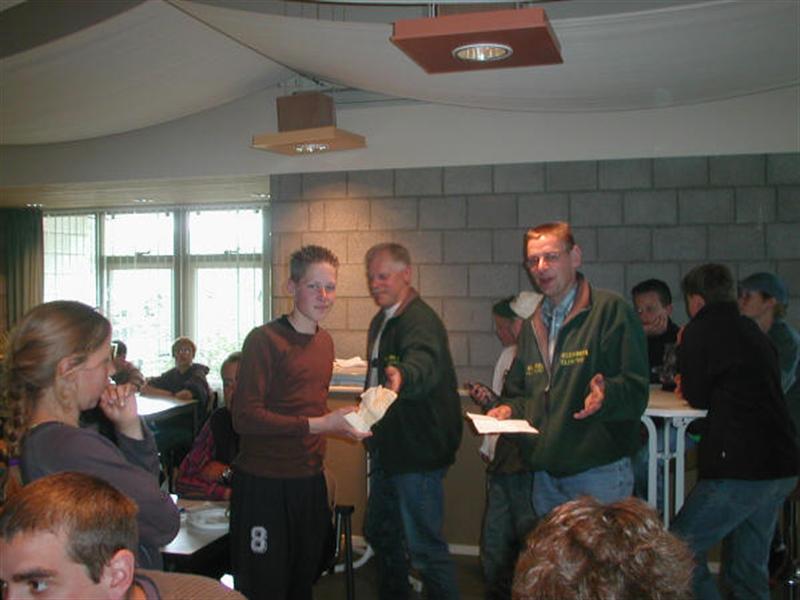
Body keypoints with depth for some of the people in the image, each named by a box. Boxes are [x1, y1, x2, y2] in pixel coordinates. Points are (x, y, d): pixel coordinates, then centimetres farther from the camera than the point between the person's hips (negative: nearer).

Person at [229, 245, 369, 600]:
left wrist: (342, 425, 6)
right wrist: (317, 425, -21)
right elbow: (245, 417, -19)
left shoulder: (325, 341, 11)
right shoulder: (265, 340, -13)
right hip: (264, 481, -7)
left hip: (310, 479, 7)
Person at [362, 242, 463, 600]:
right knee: (380, 534, 22)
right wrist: (370, 415, 23)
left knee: (425, 548, -4)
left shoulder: (420, 320, -20)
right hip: (388, 450, 10)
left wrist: (401, 376, -63)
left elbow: (424, 360, -43)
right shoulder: (381, 321, 11)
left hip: (418, 452, -10)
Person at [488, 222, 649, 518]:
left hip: (600, 472, -6)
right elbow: (519, 392, 23)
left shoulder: (611, 309, -6)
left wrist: (606, 394, -31)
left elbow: (636, 388, -12)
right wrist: (508, 410, 3)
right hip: (546, 473, 6)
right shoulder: (533, 327, 17)